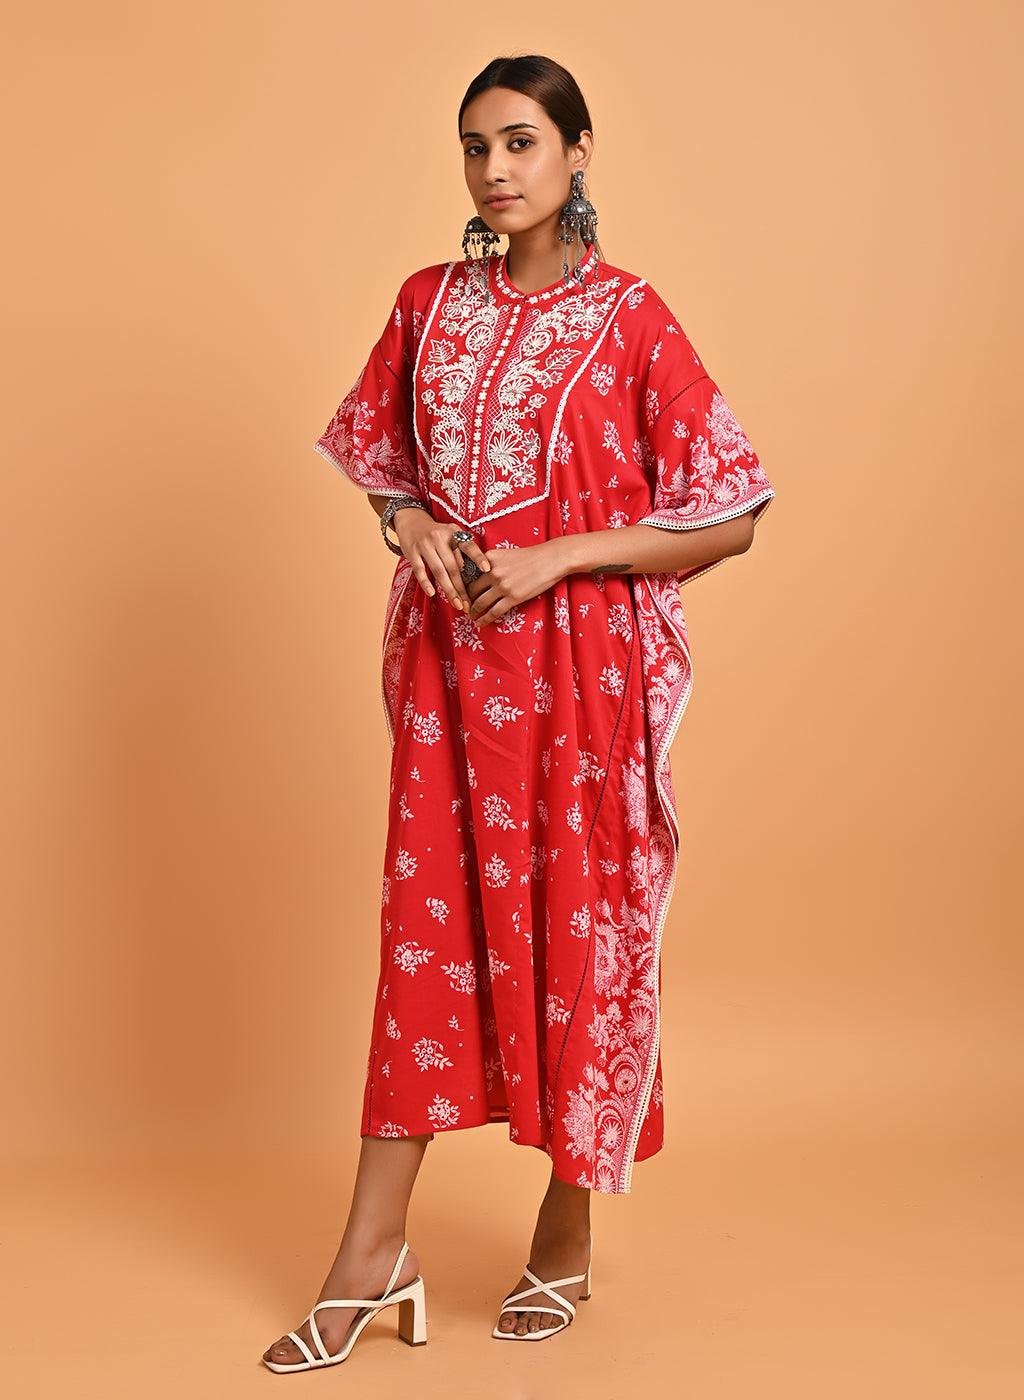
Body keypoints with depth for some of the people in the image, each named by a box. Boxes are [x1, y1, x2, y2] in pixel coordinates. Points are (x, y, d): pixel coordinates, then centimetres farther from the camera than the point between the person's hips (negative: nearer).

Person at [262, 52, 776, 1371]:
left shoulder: (628, 319, -7)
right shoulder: (430, 303, 7)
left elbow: (731, 518, -8)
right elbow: (380, 454, 20)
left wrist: (553, 558, -15)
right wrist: (412, 524, -3)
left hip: (583, 665, -4)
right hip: (449, 658, 4)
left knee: (577, 933, 5)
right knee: (426, 925, 5)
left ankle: (567, 1234, 23)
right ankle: (372, 1250, 12)